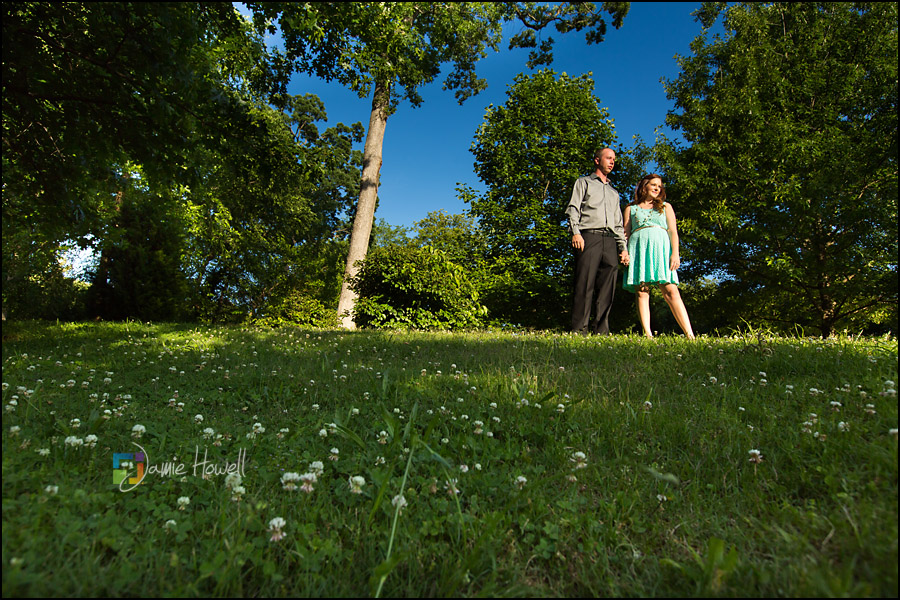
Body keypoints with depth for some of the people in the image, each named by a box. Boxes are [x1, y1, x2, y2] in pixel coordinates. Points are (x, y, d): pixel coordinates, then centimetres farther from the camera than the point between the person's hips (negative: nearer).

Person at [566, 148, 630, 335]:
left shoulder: (614, 192, 33)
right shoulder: (584, 182, 18)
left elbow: (619, 223, 28)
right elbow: (573, 208, 3)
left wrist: (623, 247, 15)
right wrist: (575, 231, -14)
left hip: (610, 240, 5)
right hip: (589, 236, -5)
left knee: (607, 287, -4)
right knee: (584, 285, -13)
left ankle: (602, 332, -3)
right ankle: (579, 331, -14)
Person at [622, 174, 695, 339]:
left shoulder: (665, 206, 24)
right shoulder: (631, 208, 22)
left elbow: (673, 231, 13)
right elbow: (626, 233, 15)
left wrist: (675, 253, -3)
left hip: (661, 246, 0)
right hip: (639, 247, 0)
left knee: (671, 291, -14)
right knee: (641, 292, -12)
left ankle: (690, 335, -20)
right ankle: (648, 335, -16)